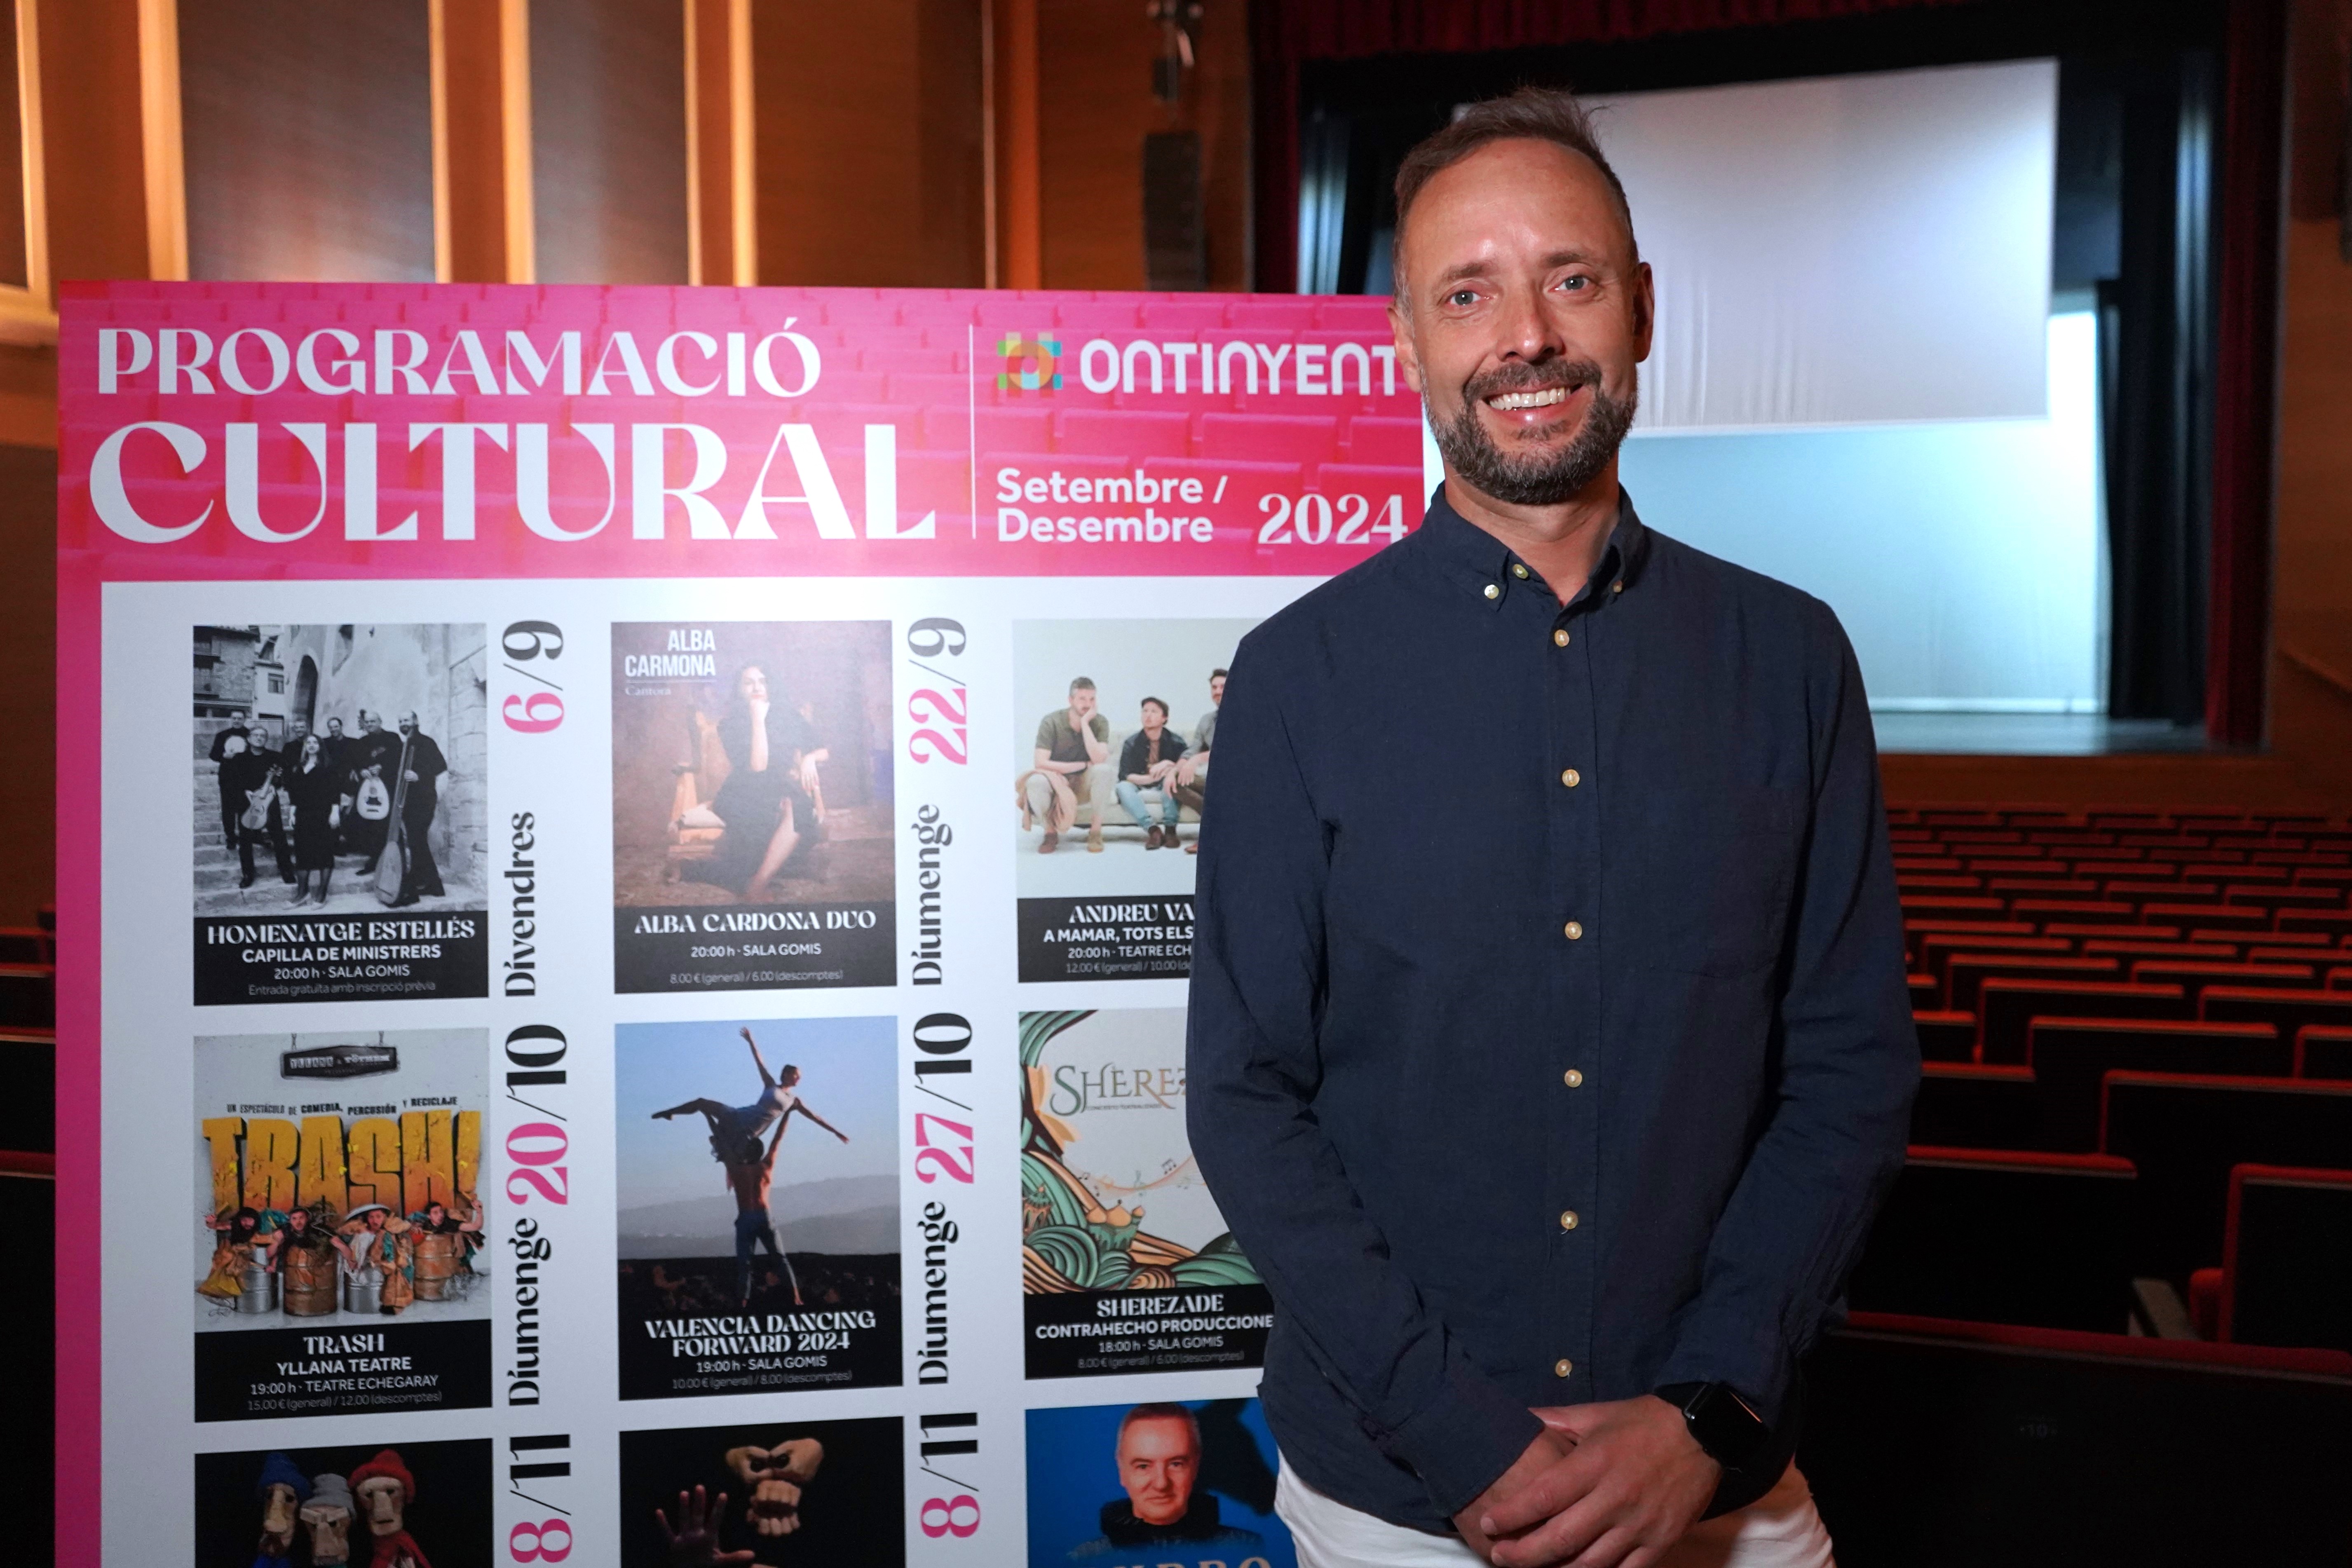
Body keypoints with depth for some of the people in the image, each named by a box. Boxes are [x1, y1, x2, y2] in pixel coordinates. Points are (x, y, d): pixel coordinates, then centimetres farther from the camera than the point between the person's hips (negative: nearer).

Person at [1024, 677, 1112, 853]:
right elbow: (1041, 763, -21)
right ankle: (1051, 832, -10)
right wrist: (1083, 765, -19)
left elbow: (1099, 759, -24)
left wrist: (1085, 723, -26)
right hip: (1056, 781, -1)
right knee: (1035, 782, -35)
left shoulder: (1100, 723, -9)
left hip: (1084, 786, 1)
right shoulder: (1051, 722, -14)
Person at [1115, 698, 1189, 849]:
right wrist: (1149, 778, -30)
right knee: (1122, 787, -31)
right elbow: (1124, 776, -13)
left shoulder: (1176, 742, -2)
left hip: (1164, 788, 0)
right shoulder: (1132, 743, -4)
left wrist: (1170, 766, -33)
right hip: (1140, 786, 0)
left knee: (1173, 778, -33)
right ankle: (1151, 828, -44)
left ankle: (1170, 828, -37)